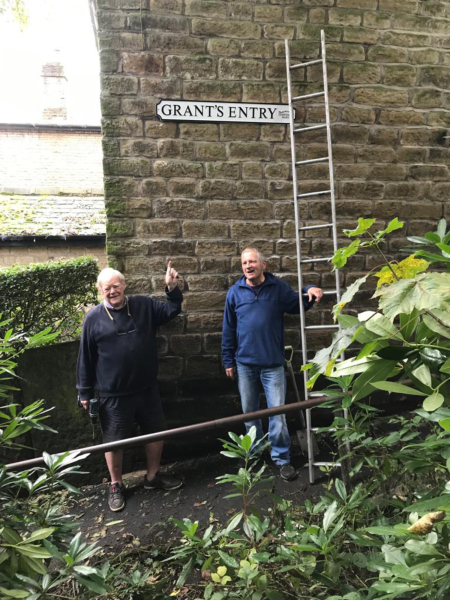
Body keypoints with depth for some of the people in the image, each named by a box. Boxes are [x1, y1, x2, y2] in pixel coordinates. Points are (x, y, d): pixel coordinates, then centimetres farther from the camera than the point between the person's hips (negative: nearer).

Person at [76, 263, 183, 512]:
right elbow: (86, 358, -3)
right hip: (113, 394, -3)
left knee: (156, 432, 16)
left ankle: (153, 477, 39)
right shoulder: (94, 318, -8)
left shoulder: (144, 305, -1)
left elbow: (172, 310, 9)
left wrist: (172, 288, -9)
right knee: (114, 441, 11)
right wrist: (85, 392, -1)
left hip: (146, 389, 4)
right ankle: (116, 486, 34)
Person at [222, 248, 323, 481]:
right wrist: (228, 361, 5)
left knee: (277, 412, 1)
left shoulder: (279, 287, -3)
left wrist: (309, 291, -12)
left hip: (273, 363, -1)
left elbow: (297, 306, 9)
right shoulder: (235, 292, -1)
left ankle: (281, 458, 18)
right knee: (249, 412, 15)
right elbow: (228, 329, 4)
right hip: (245, 363, 2)